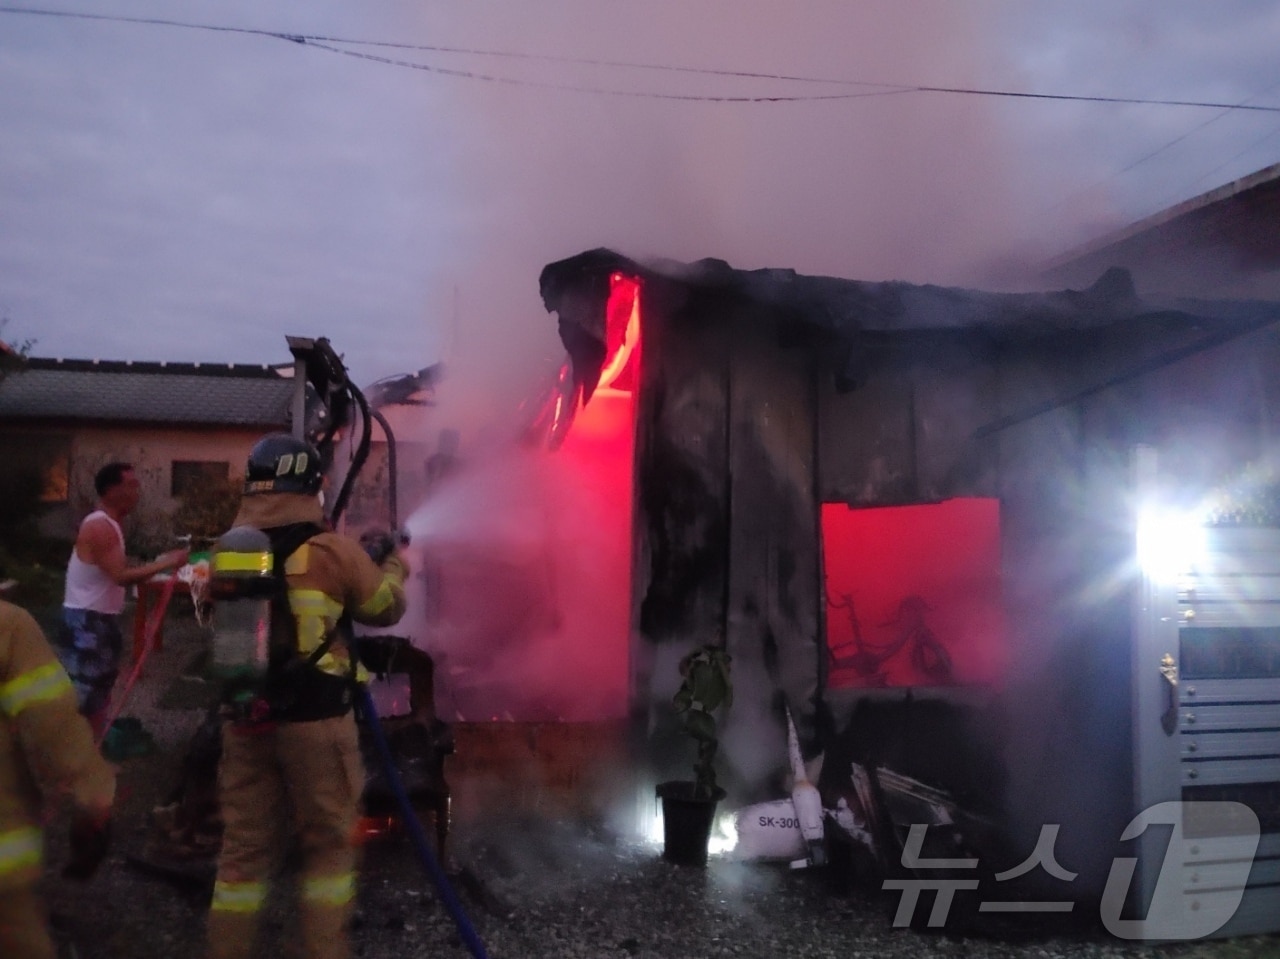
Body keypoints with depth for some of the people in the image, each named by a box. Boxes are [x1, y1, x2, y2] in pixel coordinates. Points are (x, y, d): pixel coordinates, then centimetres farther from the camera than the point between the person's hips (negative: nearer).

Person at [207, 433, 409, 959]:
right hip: (315, 719, -4)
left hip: (244, 719, 4)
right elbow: (386, 606, 4)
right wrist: (394, 563, 25)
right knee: (328, 845, 11)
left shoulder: (225, 554, 3)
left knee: (243, 846, 14)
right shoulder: (333, 550, -9)